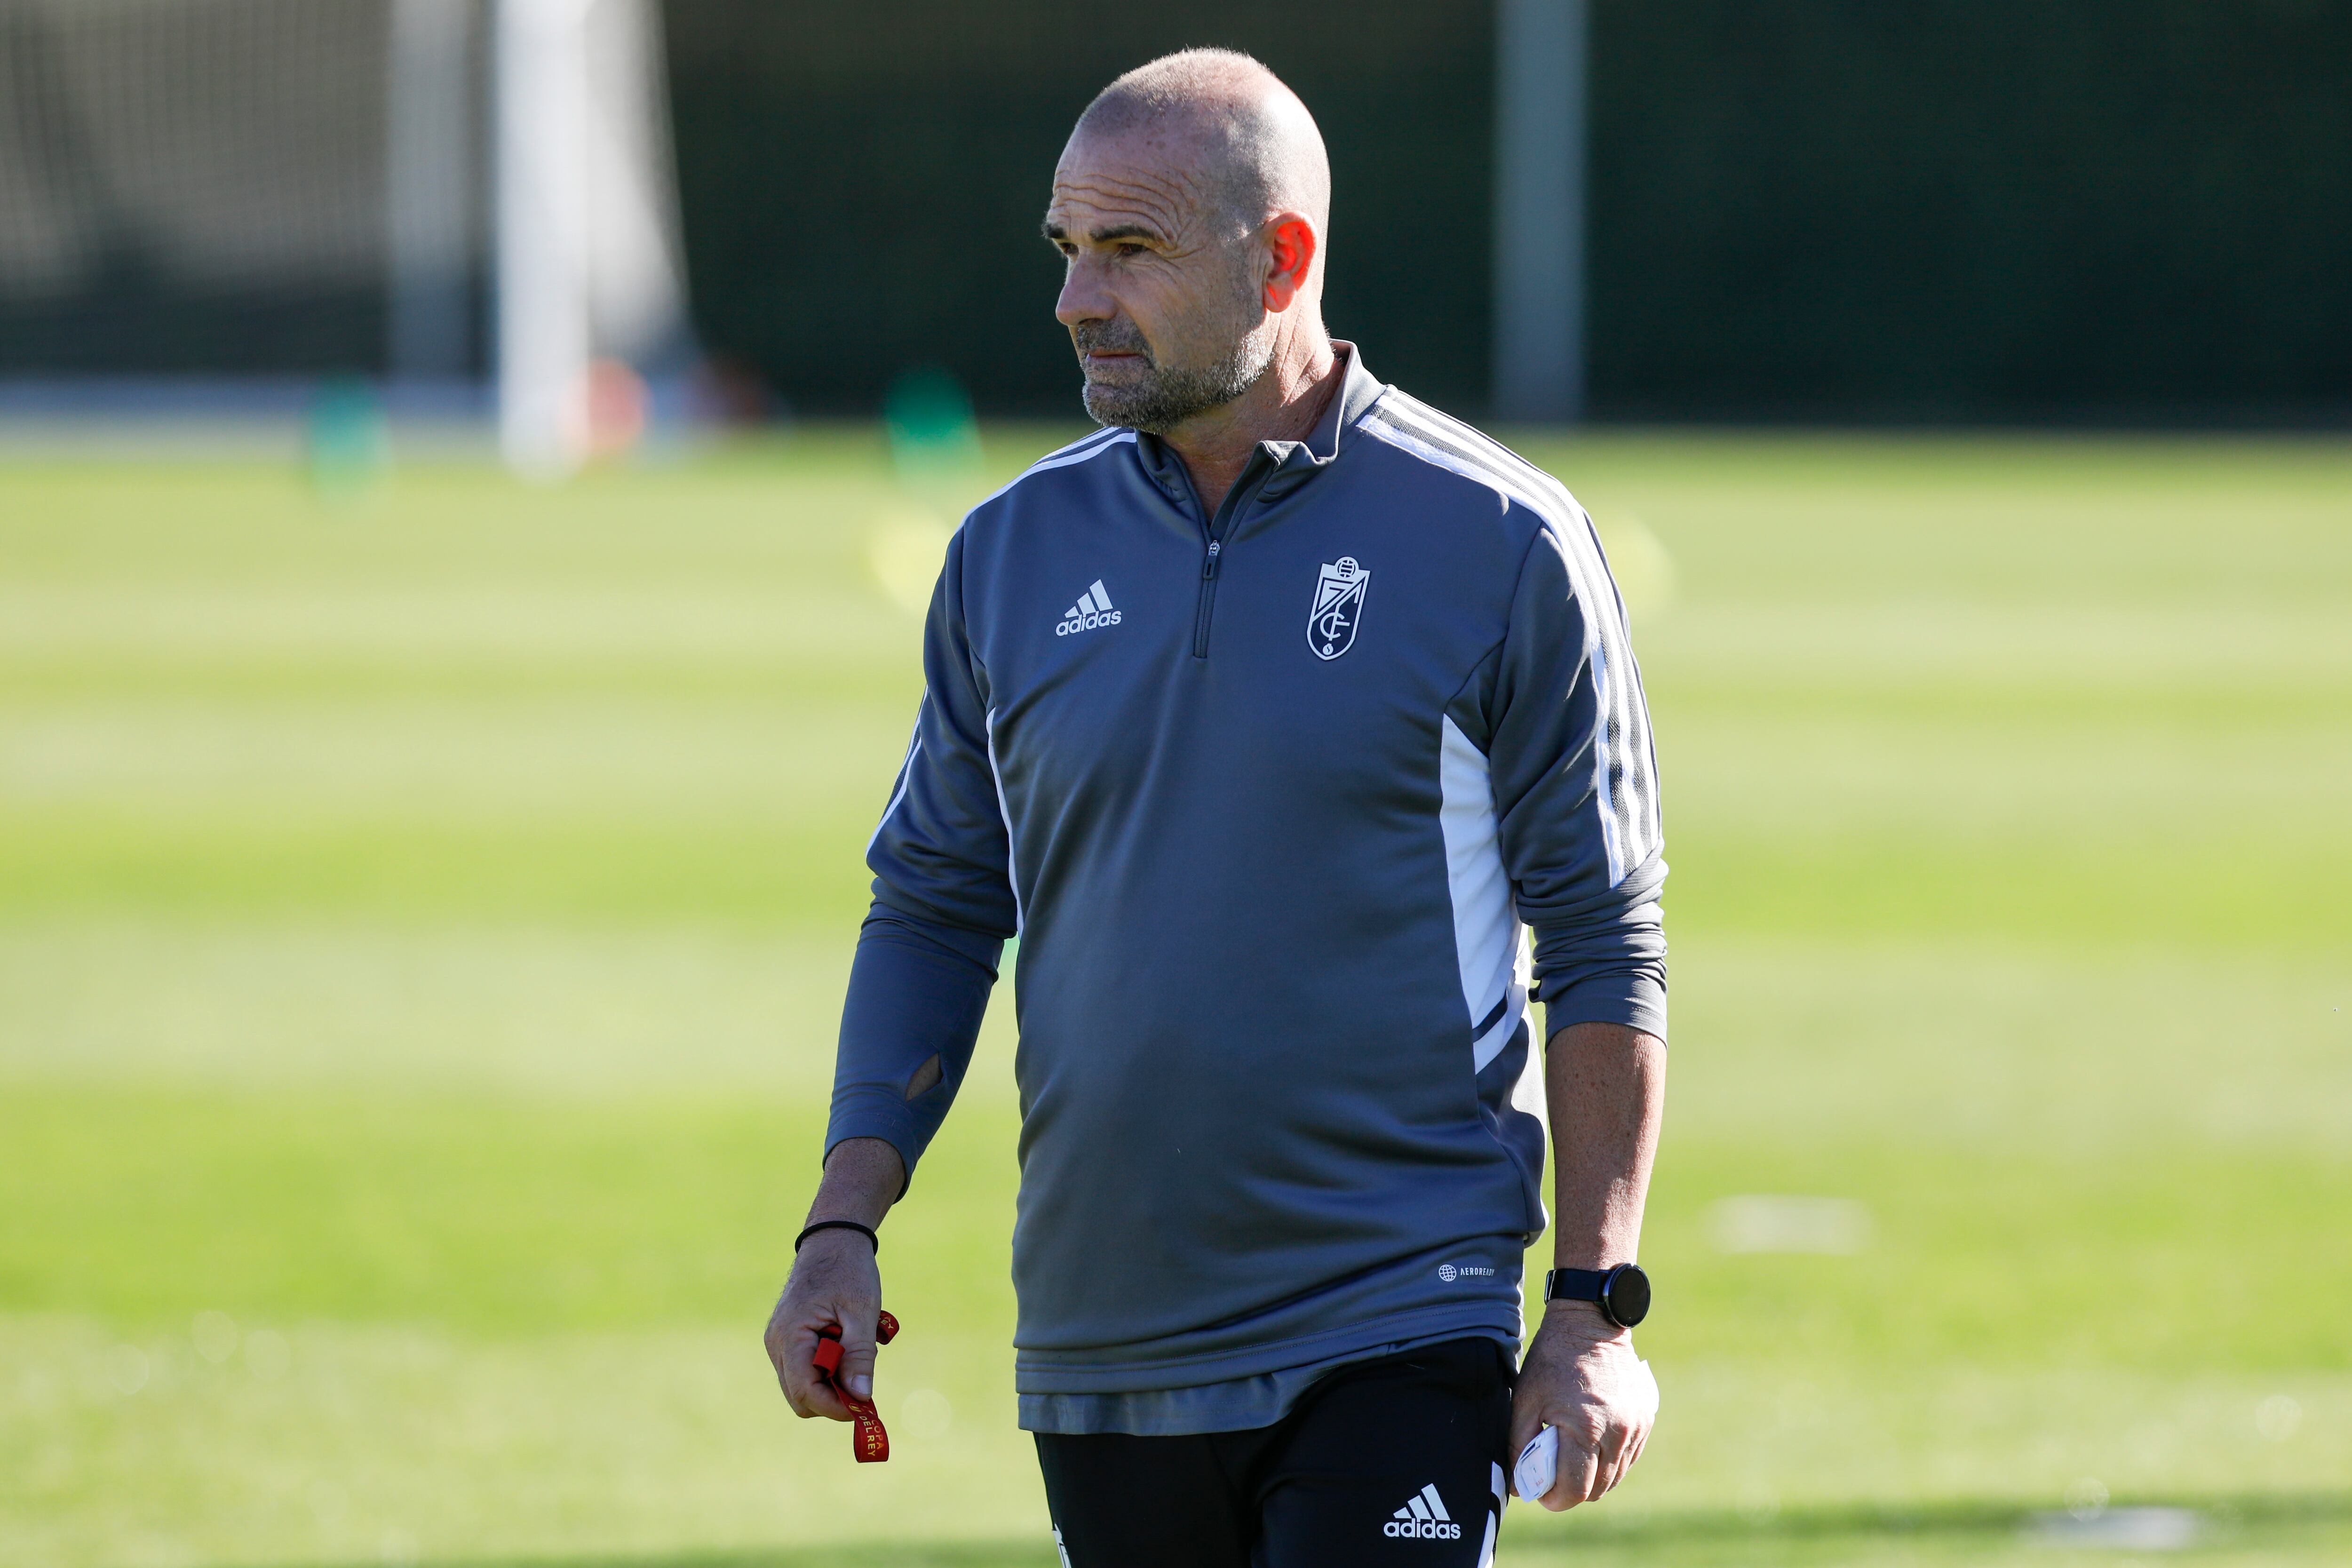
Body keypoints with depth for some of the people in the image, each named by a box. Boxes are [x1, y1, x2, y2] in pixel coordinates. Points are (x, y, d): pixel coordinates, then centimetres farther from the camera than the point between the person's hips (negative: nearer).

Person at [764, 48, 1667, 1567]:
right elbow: (932, 913, 15)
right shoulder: (1012, 551, 8)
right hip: (1096, 1355, 4)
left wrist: (1597, 1309, -8)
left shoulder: (1499, 542, -3)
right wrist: (843, 1228, 3)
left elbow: (1604, 943, -2)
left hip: (1398, 1339, -4)